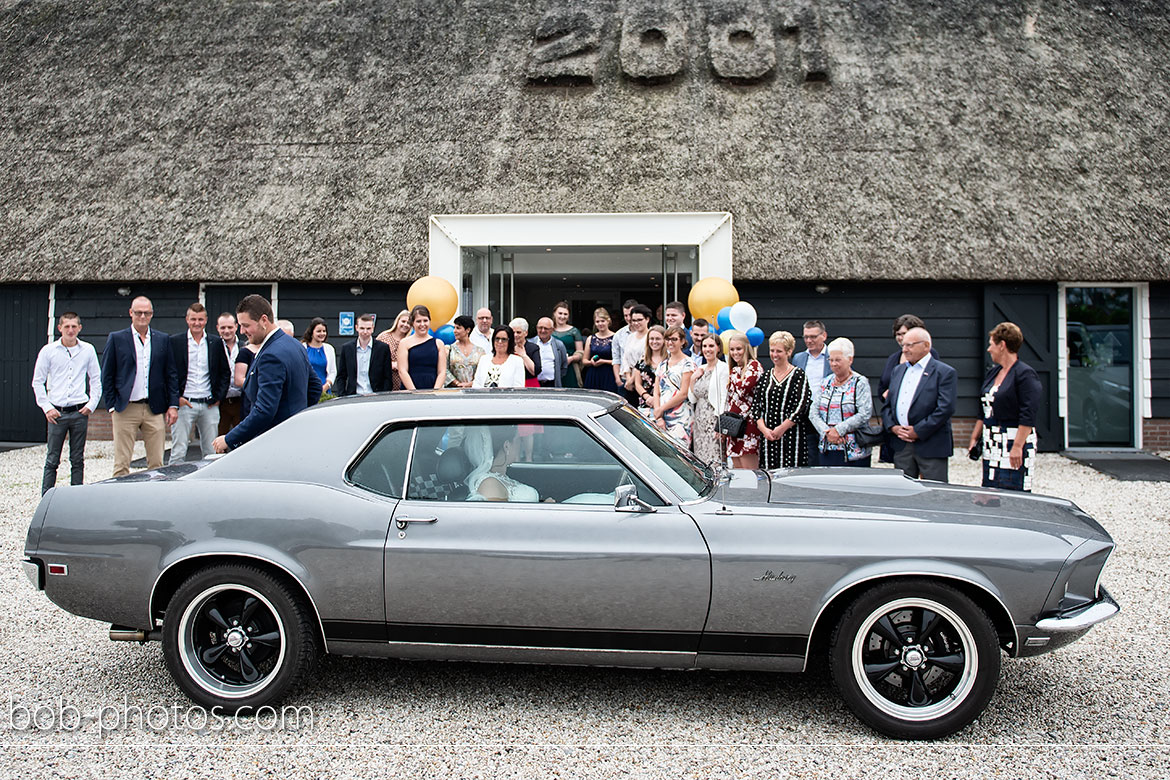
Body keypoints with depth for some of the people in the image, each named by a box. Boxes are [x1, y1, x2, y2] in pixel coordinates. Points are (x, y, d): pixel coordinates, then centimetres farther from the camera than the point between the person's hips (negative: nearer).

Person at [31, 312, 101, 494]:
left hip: (80, 412, 1)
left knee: (78, 460, 7)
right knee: (52, 460, 1)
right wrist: (46, 407, -2)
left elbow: (96, 379, 12)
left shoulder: (88, 350, 5)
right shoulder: (48, 350, 2)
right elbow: (37, 382, 5)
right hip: (56, 412, -1)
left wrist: (92, 404, 2)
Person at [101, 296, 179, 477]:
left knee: (157, 464, 2)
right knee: (121, 464, 0)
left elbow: (171, 374, 11)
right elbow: (107, 376, 5)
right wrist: (112, 407, -2)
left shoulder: (163, 340, 11)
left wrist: (173, 405, 4)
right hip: (125, 409, -1)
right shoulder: (116, 338, 5)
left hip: (155, 409, 2)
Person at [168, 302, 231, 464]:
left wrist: (218, 397, 3)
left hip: (209, 405, 2)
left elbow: (226, 372, 12)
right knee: (178, 453, -3)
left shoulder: (216, 343, 9)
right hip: (184, 403, -2)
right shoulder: (175, 341, 2)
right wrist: (176, 398, -6)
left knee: (211, 453, 6)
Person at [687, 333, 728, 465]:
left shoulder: (723, 368, -5)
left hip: (715, 420, -7)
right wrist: (693, 379, 1)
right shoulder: (700, 369, 15)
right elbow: (692, 399, 13)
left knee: (714, 461, -10)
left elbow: (723, 398, -11)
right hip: (700, 422, 7)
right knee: (700, 463, 6)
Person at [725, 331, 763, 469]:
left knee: (749, 471, -8)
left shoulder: (754, 366, -4)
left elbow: (744, 387, -19)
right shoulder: (733, 370, 19)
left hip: (748, 423, -8)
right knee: (738, 471, 7)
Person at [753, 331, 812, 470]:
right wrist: (764, 429, -6)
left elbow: (801, 406, -9)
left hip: (791, 435, -4)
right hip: (767, 437, 4)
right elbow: (756, 406, 9)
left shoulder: (798, 375, -1)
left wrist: (781, 429, -13)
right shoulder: (765, 376, 13)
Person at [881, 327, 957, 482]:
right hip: (901, 446, 6)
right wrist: (892, 427, -2)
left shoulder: (944, 372, -4)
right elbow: (887, 405, 16)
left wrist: (918, 431, -14)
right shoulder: (897, 371, 17)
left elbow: (946, 408, -13)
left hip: (931, 446, -5)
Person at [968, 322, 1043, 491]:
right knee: (989, 490, 9)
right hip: (992, 443, 9)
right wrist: (975, 437, 17)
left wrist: (1017, 446, -22)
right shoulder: (993, 373, 14)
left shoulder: (1025, 374, -12)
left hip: (1016, 440, -9)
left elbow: (1029, 415, -18)